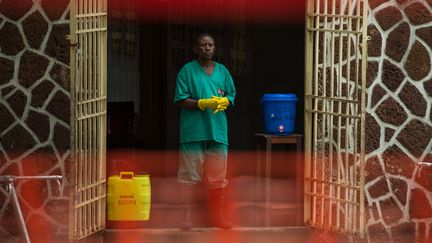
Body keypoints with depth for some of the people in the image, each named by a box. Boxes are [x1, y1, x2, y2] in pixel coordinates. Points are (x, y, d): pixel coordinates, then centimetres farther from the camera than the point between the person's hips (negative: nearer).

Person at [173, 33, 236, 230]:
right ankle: (186, 214, 4)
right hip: (193, 131, -4)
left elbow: (231, 96, 15)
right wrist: (203, 103, -18)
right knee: (189, 176, -2)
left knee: (217, 178, 7)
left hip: (218, 130, 4)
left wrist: (224, 101, -9)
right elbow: (180, 100, -5)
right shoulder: (187, 71, -1)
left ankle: (217, 216, 16)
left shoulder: (222, 71, 12)